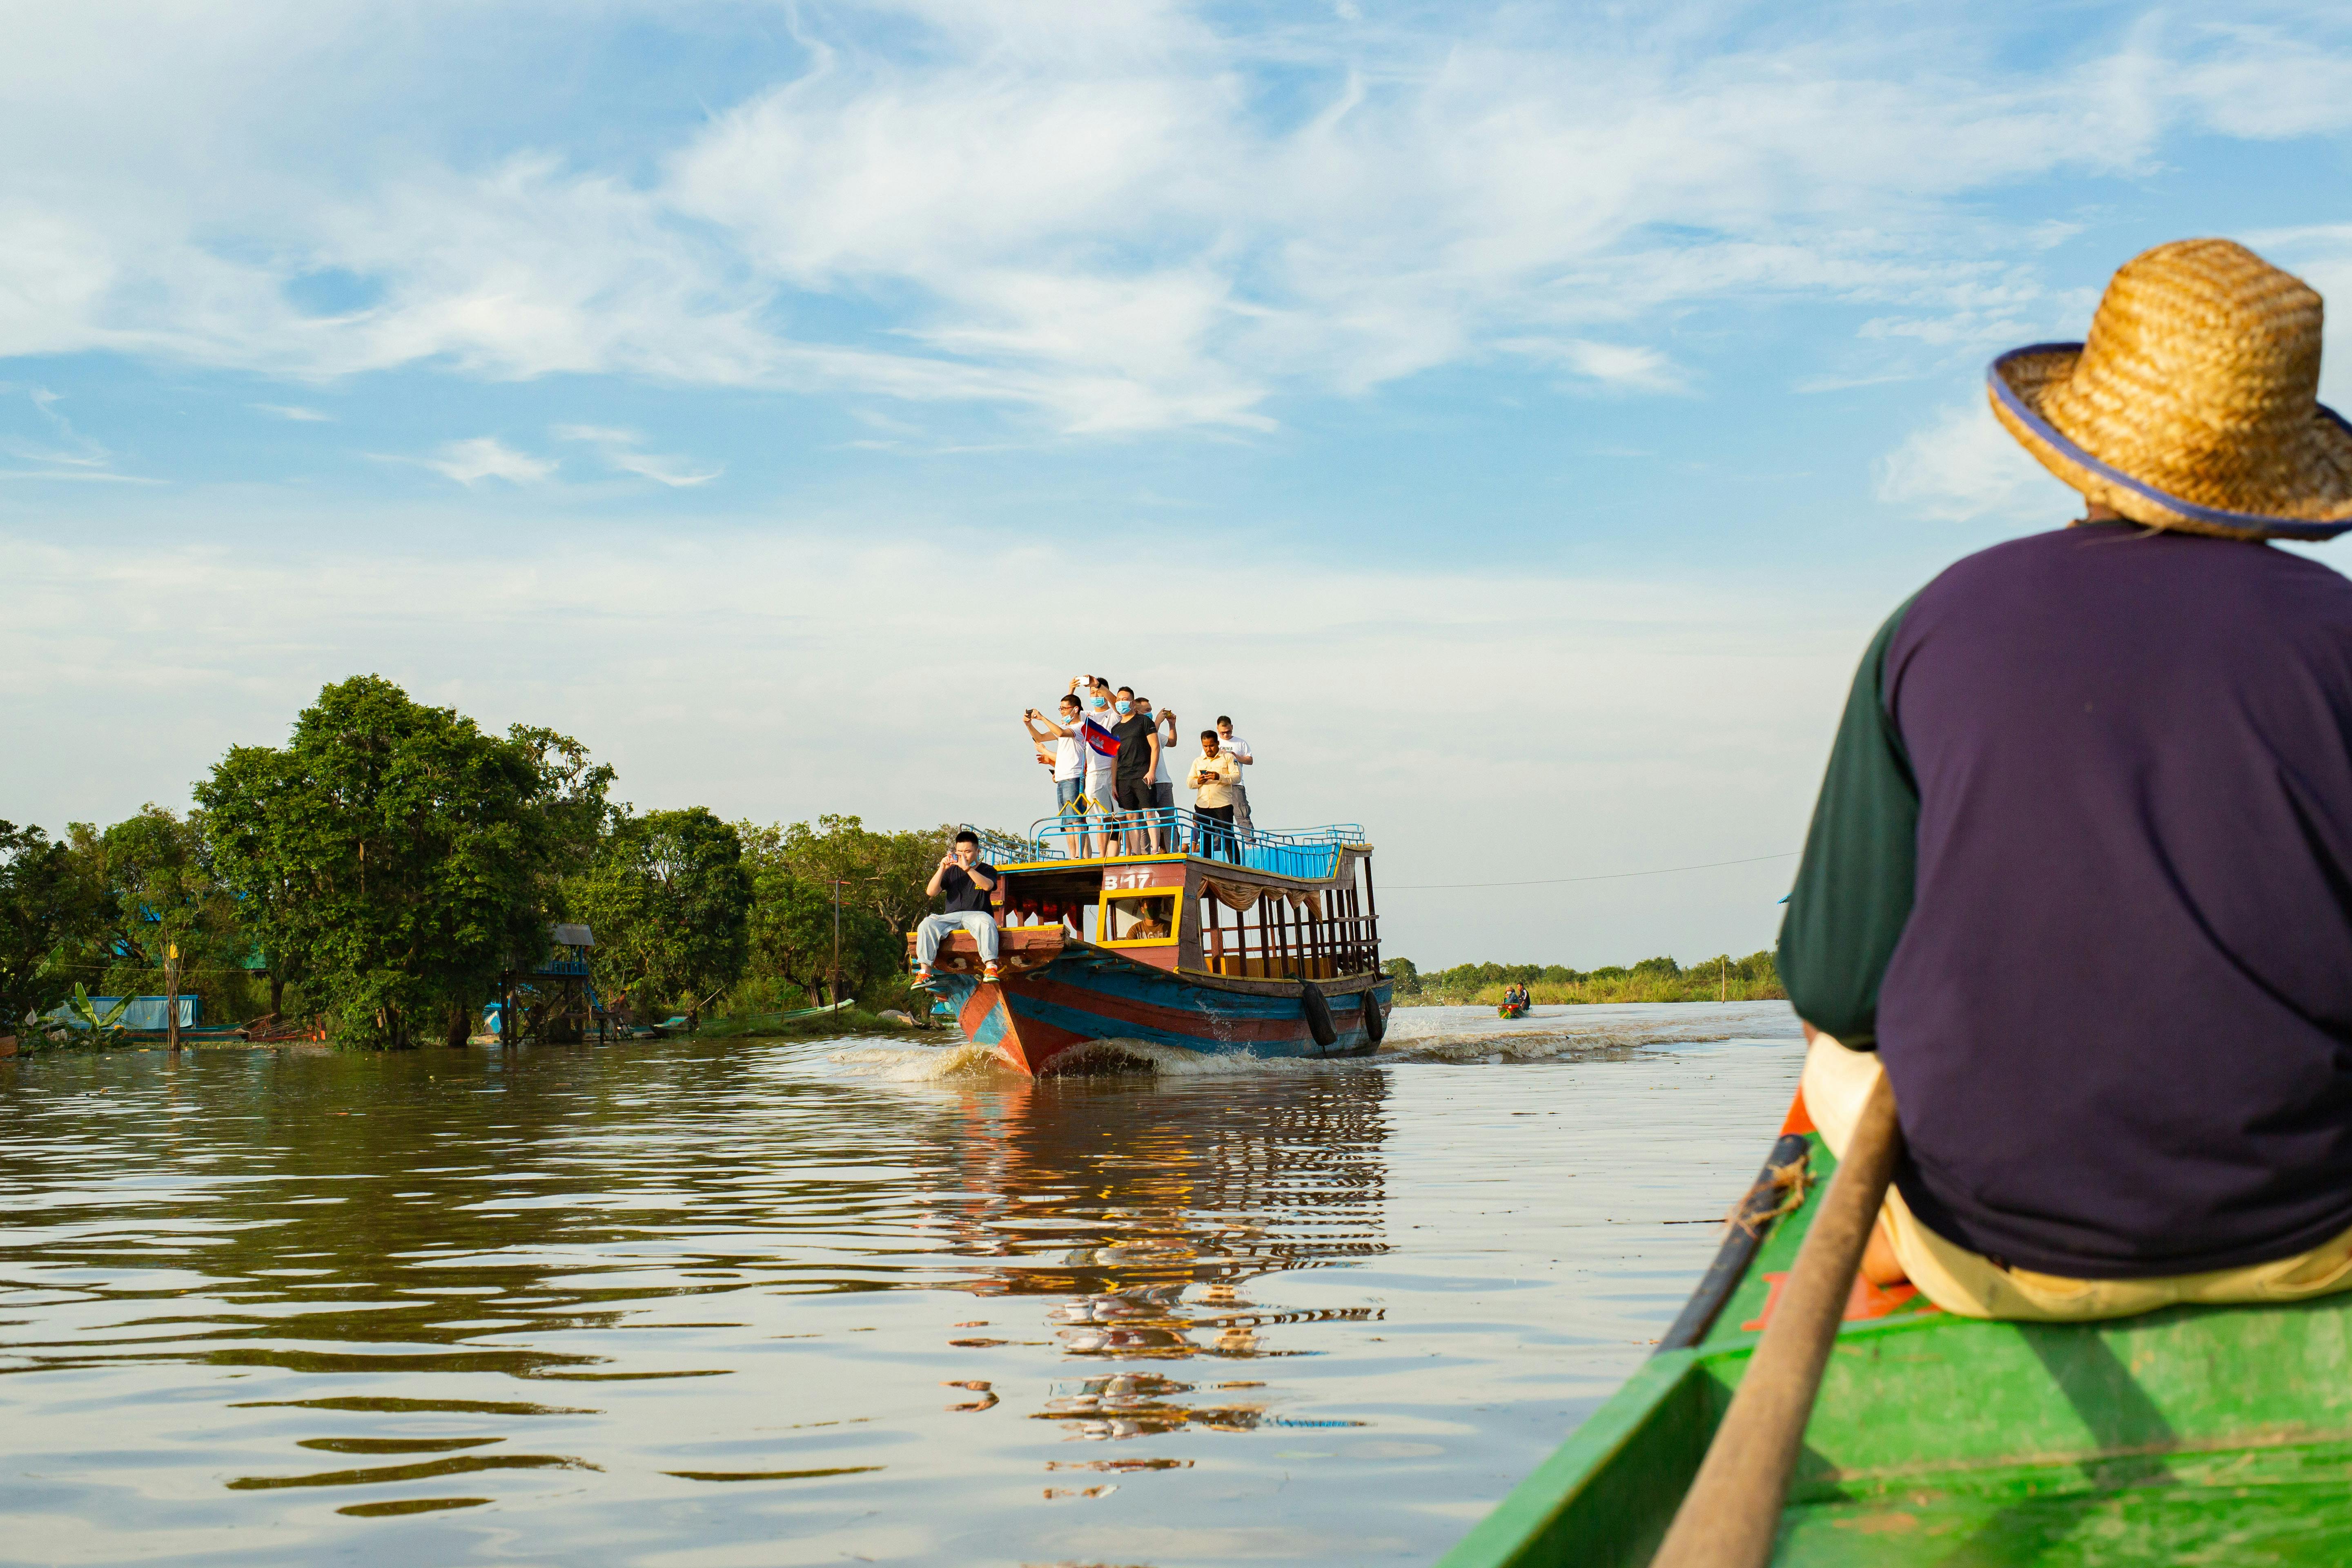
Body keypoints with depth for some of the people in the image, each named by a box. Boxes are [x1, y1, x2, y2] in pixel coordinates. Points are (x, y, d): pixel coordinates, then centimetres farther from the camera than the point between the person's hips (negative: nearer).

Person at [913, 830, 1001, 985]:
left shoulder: (987, 870, 10)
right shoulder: (952, 871, 18)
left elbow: (988, 886, -16)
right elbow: (931, 892, 6)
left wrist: (967, 868, -27)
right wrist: (942, 869, -6)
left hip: (977, 914, -3)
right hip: (952, 917, 3)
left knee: (986, 922, -39)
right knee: (927, 924, -26)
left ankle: (990, 967, -42)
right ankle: (924, 972, -30)